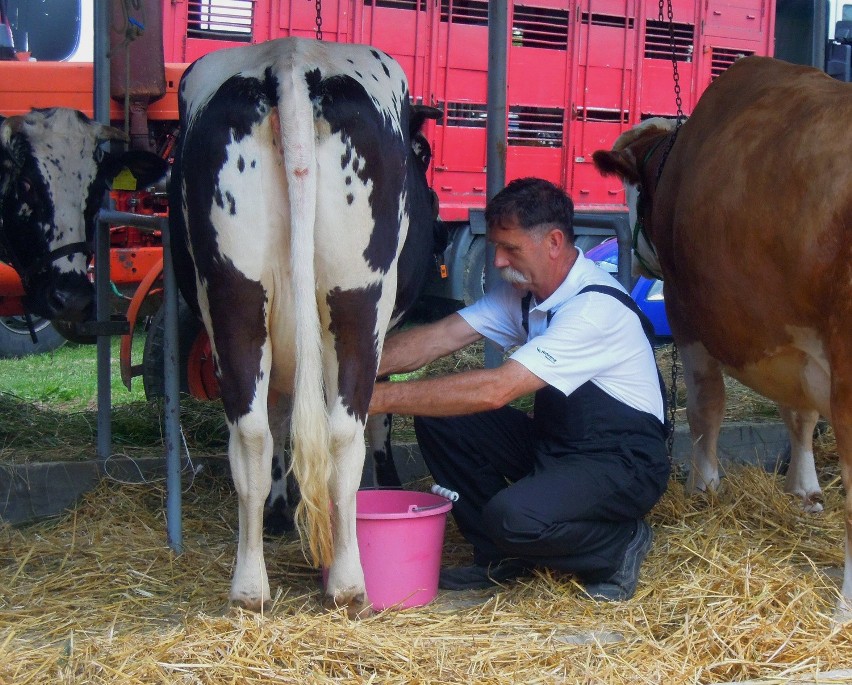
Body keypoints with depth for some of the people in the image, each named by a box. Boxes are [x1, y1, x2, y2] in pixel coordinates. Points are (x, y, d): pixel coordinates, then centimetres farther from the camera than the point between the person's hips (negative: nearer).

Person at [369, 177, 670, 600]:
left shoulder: (597, 307, -26)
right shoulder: (522, 292, 2)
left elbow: (496, 390, -32)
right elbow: (438, 337, -4)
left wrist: (384, 398, -29)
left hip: (623, 462, -8)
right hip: (553, 445, 8)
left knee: (516, 516, -34)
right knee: (439, 420, -8)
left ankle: (620, 543, -3)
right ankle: (501, 555, 7)